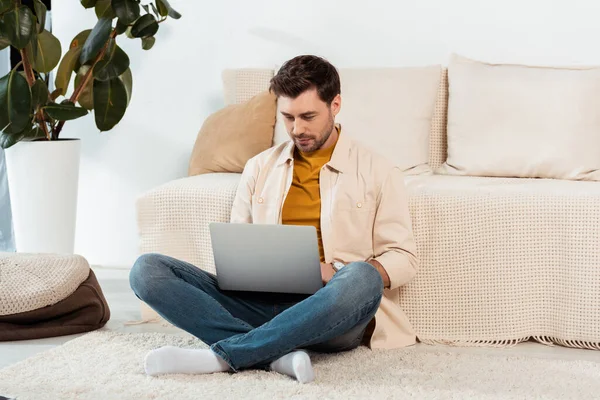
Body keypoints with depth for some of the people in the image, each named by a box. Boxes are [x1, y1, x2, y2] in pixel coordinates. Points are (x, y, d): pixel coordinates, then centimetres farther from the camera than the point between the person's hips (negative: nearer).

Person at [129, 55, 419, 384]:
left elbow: (402, 258, 5)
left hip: (331, 311, -3)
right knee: (147, 270, -17)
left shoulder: (376, 171, 8)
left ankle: (221, 356, -32)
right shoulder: (260, 167, 18)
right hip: (261, 303, 3)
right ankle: (277, 354, -32)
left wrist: (337, 274, -12)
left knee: (362, 279, -40)